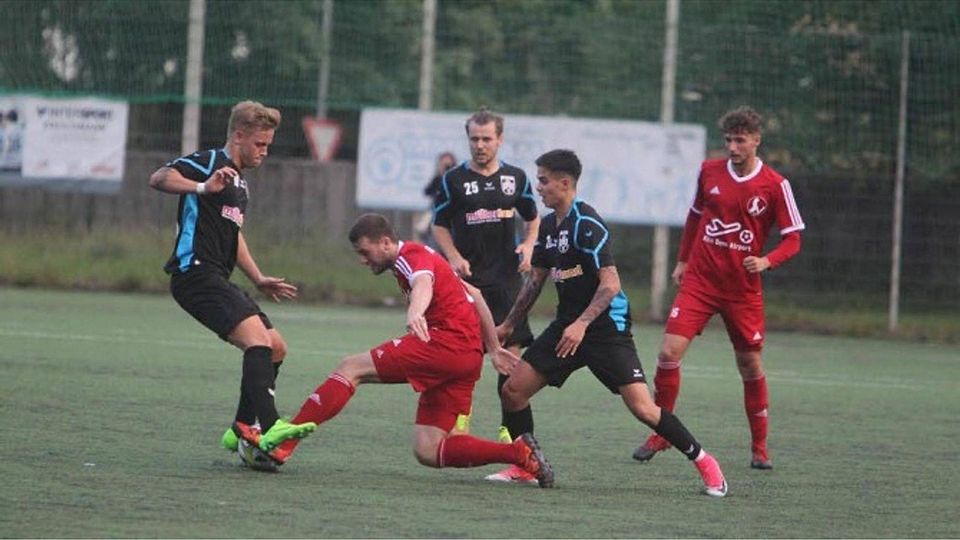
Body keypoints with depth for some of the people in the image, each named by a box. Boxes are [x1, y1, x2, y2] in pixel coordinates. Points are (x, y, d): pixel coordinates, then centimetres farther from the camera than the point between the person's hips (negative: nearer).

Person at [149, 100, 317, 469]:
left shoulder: (239, 183, 25)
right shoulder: (209, 162, -5)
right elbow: (159, 178, -22)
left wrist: (259, 280, 33)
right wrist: (201, 187, -38)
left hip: (217, 279, 10)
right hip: (195, 271, -10)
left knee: (275, 347, 10)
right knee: (258, 338, -25)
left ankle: (241, 429, 16)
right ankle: (269, 425, -38)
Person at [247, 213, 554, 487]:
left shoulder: (411, 256, -5)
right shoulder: (419, 257, 27)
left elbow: (424, 284, -30)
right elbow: (473, 294, 32)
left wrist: (415, 313, -53)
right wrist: (493, 349, 31)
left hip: (445, 341, -10)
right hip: (468, 357, 10)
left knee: (351, 368, -11)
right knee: (427, 452, 1)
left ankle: (282, 442, -20)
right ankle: (519, 452, -5)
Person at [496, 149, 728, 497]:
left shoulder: (587, 225, -16)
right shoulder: (548, 226, 10)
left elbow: (610, 284, -21)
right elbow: (536, 279, 22)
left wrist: (581, 324, -29)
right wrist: (508, 325, 25)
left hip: (606, 327, -8)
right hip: (567, 325, 8)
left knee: (642, 408, -15)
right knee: (513, 391, -1)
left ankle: (703, 462, -1)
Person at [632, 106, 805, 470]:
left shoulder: (774, 186, -7)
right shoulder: (709, 171, 2)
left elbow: (792, 239, -4)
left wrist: (766, 261, -21)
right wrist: (683, 260, 17)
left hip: (744, 289, -2)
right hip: (699, 280, 2)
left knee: (750, 365, 4)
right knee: (669, 352, -11)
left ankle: (759, 447, 20)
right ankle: (661, 433, 4)